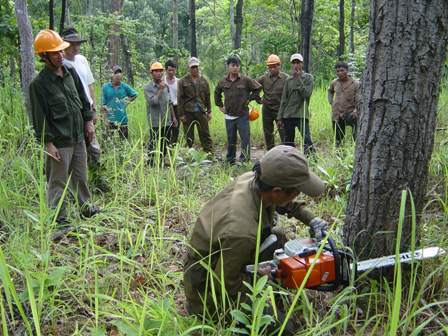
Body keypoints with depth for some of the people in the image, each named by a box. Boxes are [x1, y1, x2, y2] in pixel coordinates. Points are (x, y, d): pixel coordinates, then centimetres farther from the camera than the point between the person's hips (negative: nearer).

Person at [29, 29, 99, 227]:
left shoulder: (71, 72, 6)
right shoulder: (39, 84, -14)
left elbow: (83, 98, 16)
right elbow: (39, 117, -14)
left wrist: (88, 121, 12)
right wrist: (48, 143, -16)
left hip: (78, 137, 7)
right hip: (58, 142, -6)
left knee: (81, 177, 19)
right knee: (58, 182, 3)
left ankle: (86, 207, 35)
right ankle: (59, 219, 13)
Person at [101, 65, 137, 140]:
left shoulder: (125, 87, 0)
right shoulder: (106, 87, -3)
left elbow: (134, 95, 17)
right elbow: (103, 104, -1)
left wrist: (127, 101, 4)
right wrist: (105, 119, -6)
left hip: (122, 119, 2)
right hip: (110, 120, -1)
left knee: (125, 140, 8)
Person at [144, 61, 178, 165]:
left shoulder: (165, 86, 11)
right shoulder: (148, 87, -8)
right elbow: (153, 101, -22)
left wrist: (173, 117, 16)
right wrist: (160, 90, -17)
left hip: (167, 121, 6)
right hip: (155, 122, -6)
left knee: (165, 145, 12)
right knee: (154, 145, -1)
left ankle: (161, 162, 24)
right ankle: (151, 164, 9)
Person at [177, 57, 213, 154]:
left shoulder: (203, 80, 7)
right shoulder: (183, 81, -2)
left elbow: (207, 97, 12)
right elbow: (180, 99, -3)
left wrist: (209, 111, 9)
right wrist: (181, 114, -7)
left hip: (201, 112, 2)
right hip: (188, 112, -2)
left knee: (205, 135, 3)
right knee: (189, 137, 6)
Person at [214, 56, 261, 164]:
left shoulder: (246, 80, -6)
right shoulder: (223, 82, 4)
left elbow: (258, 88, 4)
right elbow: (217, 93, 23)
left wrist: (250, 98, 0)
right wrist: (220, 105, 16)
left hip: (243, 115, -3)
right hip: (229, 116, 3)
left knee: (245, 139, -5)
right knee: (230, 140, 11)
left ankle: (244, 161, 3)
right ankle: (230, 161, 22)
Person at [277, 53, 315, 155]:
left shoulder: (308, 78, 2)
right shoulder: (288, 80, 13)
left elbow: (307, 94, -13)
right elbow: (284, 100, 13)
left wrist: (298, 79, -12)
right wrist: (280, 117, 8)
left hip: (301, 115, -4)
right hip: (288, 115, 4)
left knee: (307, 140, -14)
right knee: (288, 142, 7)